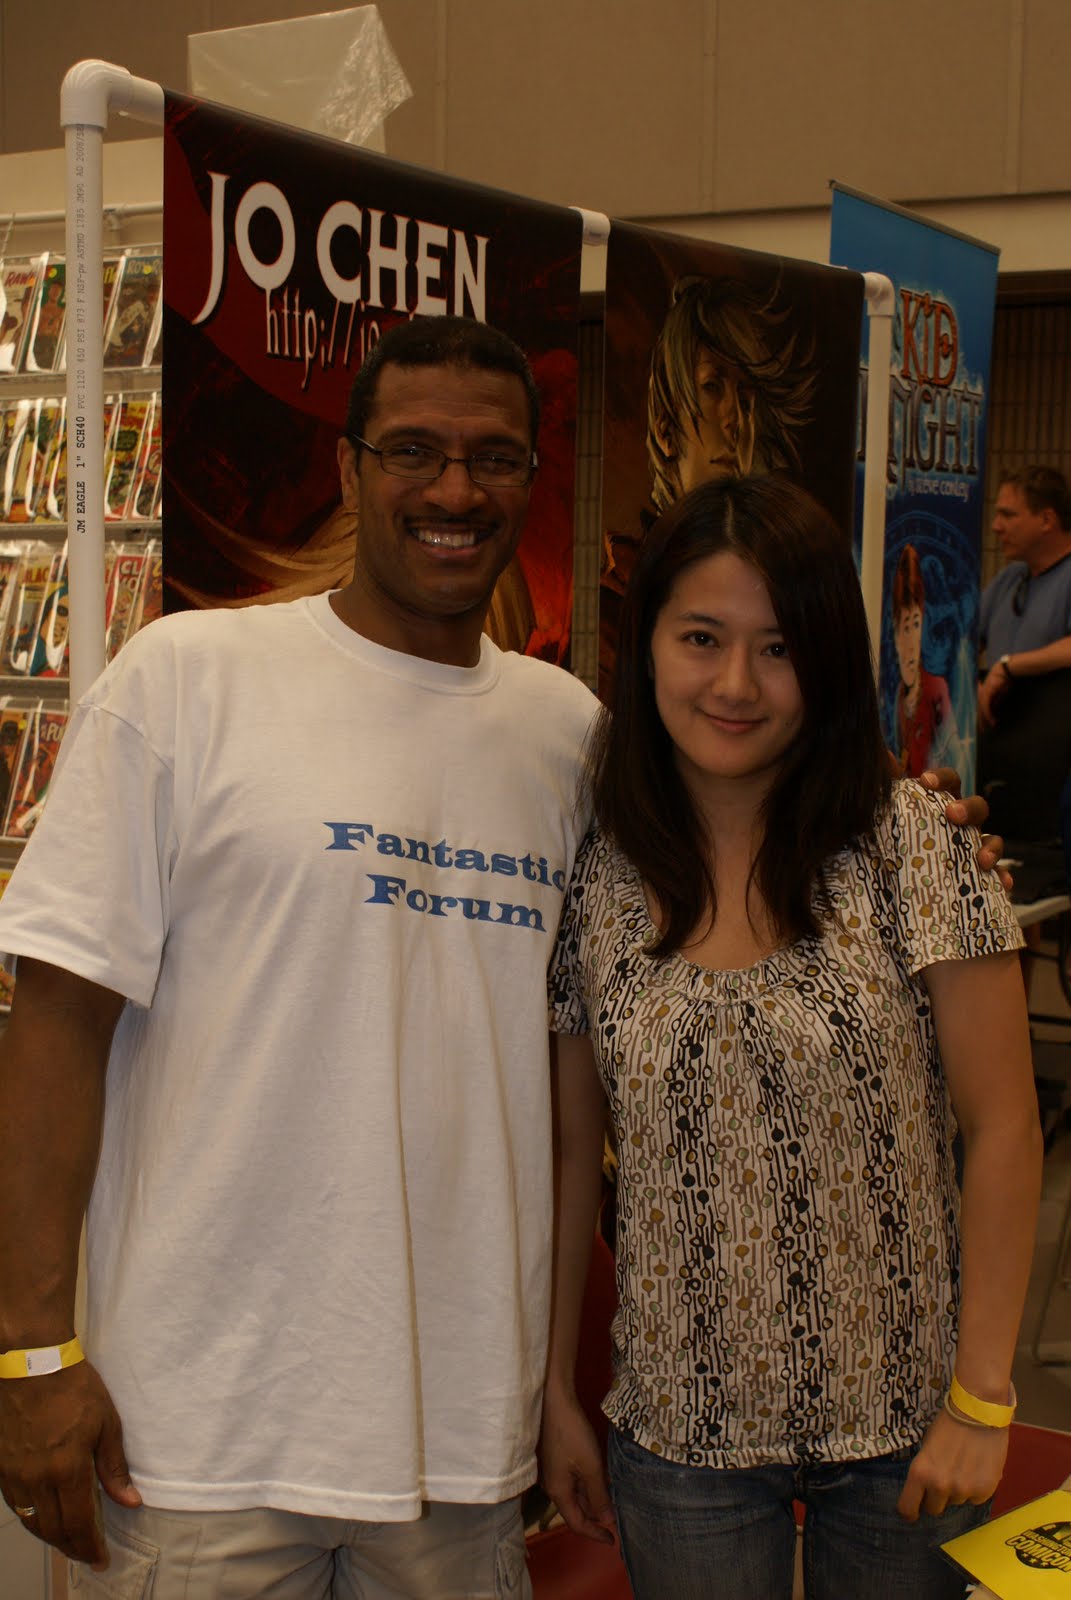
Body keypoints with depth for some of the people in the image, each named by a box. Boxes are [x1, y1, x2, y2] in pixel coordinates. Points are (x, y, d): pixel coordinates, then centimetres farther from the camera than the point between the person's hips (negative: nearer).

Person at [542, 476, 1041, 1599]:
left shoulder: (908, 845, -10)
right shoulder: (597, 880, -4)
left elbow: (1002, 1129, -8)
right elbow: (571, 1148, 3)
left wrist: (981, 1402, -10)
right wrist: (555, 1391, 4)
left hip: (901, 1427, -1)